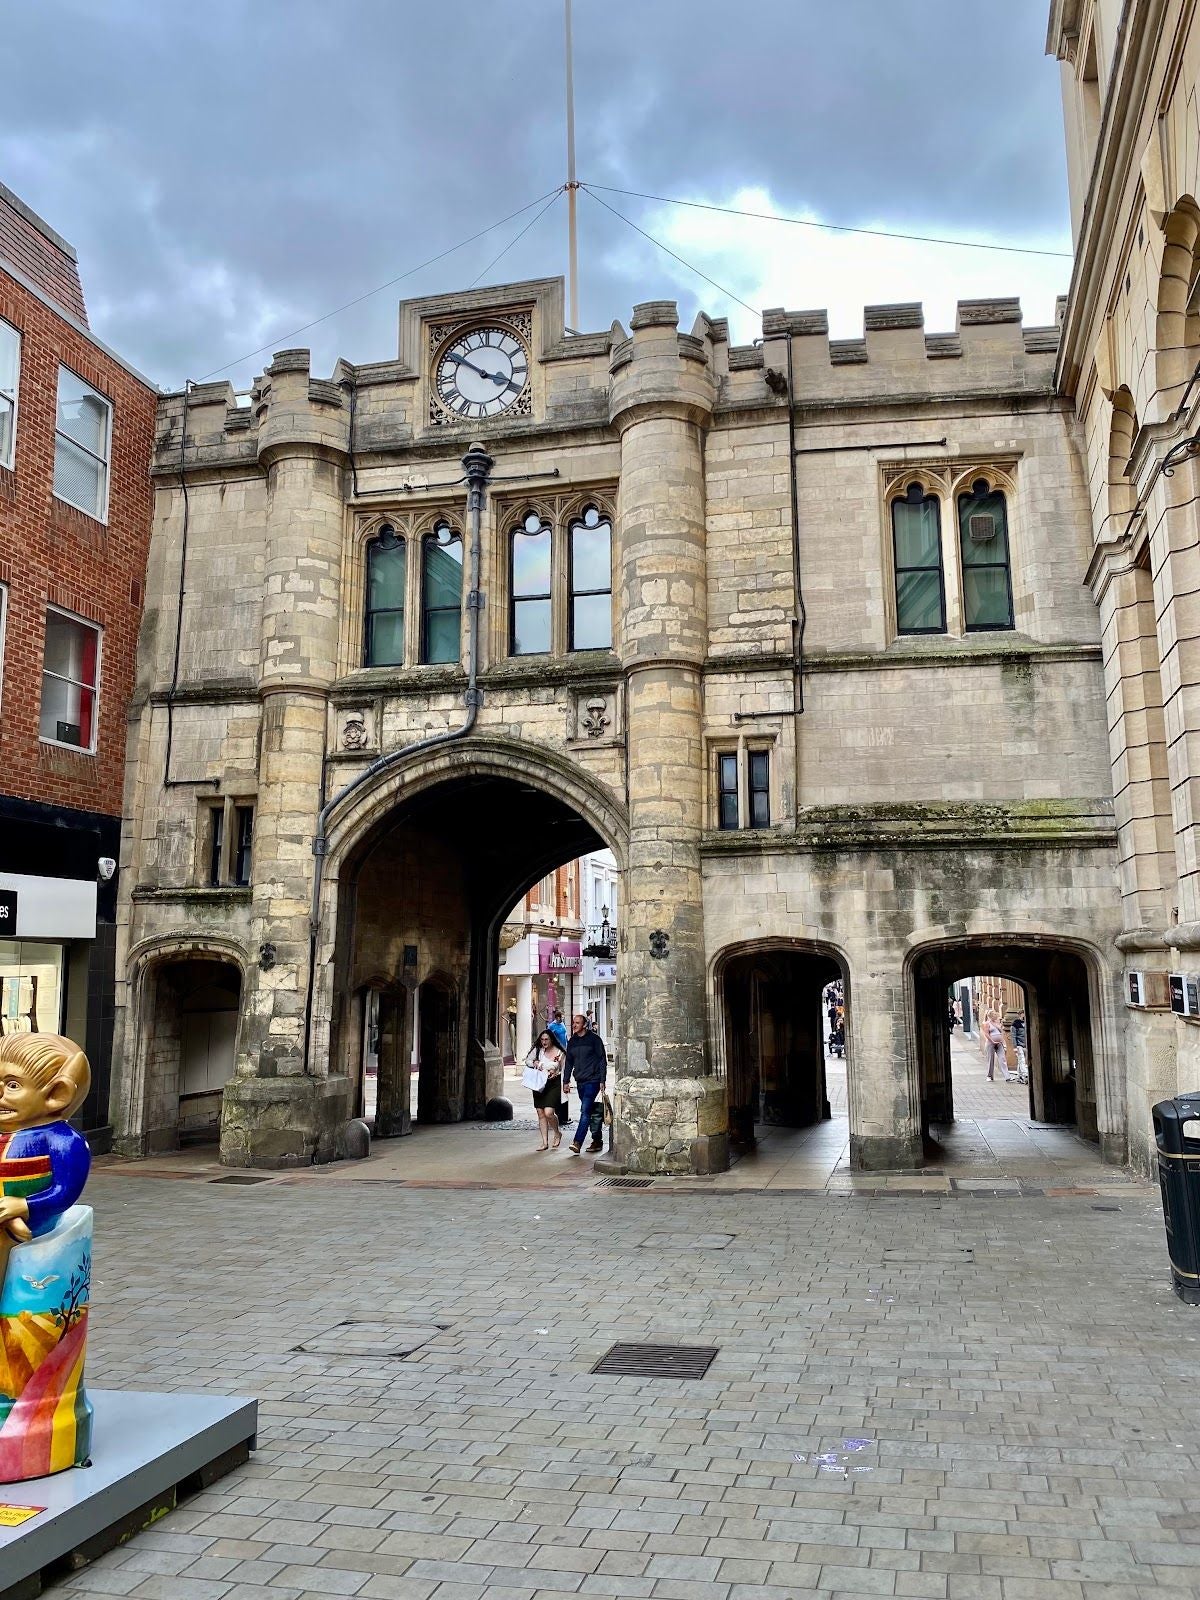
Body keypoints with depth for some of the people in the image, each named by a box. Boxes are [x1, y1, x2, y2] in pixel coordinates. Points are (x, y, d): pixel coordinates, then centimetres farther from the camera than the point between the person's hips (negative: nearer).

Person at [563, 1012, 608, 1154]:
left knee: (585, 1111, -15)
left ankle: (577, 1143, -23)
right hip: (580, 1082, 6)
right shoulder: (572, 1041, 12)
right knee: (588, 1112, 11)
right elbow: (569, 1062, 18)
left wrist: (602, 1080, -9)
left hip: (592, 1081, -6)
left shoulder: (594, 1039, -5)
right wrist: (566, 1081, 12)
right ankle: (597, 1141, 20)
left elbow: (603, 1060, -4)